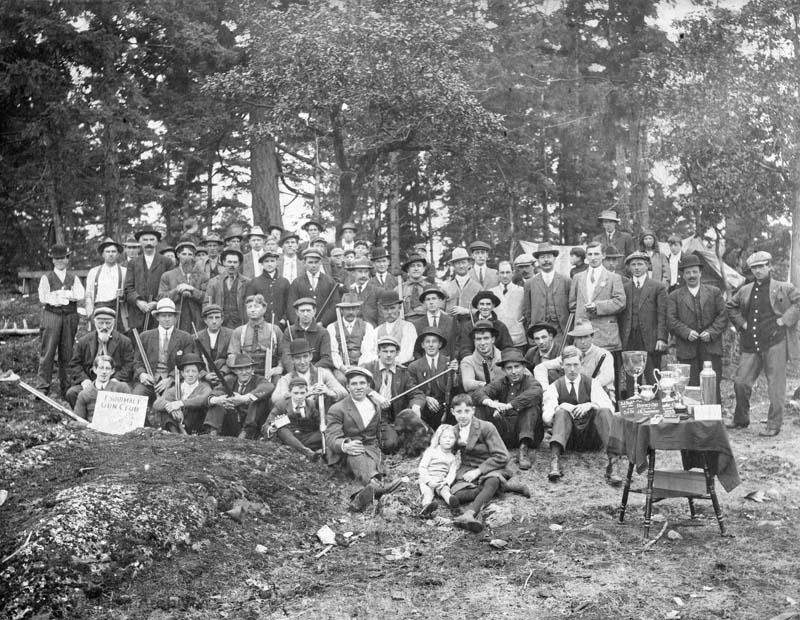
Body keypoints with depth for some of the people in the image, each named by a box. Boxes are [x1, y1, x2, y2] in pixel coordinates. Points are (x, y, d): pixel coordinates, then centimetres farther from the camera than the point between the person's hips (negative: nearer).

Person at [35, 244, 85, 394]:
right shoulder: (46, 278, 6)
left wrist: (58, 295, -10)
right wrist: (68, 296, -7)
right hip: (51, 315, -2)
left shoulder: (74, 278, 13)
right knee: (48, 352, -6)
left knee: (67, 353, 4)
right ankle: (42, 387, -3)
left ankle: (66, 386, 11)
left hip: (70, 316, 2)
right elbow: (43, 298, -6)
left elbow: (81, 295, -3)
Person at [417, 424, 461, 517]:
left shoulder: (453, 457, 14)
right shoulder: (431, 451, 4)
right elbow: (422, 467, -3)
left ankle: (450, 499, -60)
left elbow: (452, 473, 5)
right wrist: (429, 481, -17)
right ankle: (427, 505, -62)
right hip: (427, 480, -3)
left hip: (441, 482, 3)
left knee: (445, 489, -30)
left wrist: (447, 482, -17)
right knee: (427, 492, -33)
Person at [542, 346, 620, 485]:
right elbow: (546, 418, -6)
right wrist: (561, 407, -22)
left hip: (592, 439, 0)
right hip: (568, 439, 0)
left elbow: (610, 408, -7)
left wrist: (590, 405, -23)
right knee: (561, 412, -27)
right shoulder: (555, 387, 7)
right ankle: (555, 461, -48)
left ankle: (613, 463, -43)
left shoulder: (592, 383, 8)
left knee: (604, 411, -27)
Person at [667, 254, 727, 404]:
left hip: (711, 348, 1)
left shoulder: (714, 292, 13)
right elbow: (671, 320, 1)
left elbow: (722, 316, 6)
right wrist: (686, 332, -13)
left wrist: (711, 332, -8)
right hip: (687, 350, -1)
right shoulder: (674, 296, 10)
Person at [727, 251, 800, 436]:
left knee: (775, 385, -2)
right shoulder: (745, 291, 14)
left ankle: (774, 425, 6)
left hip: (775, 343, -4)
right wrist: (742, 323, 12)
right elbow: (731, 307, 26)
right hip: (751, 345, 4)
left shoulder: (784, 289, 1)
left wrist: (784, 320, -11)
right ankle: (741, 420, 20)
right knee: (741, 381, 2)